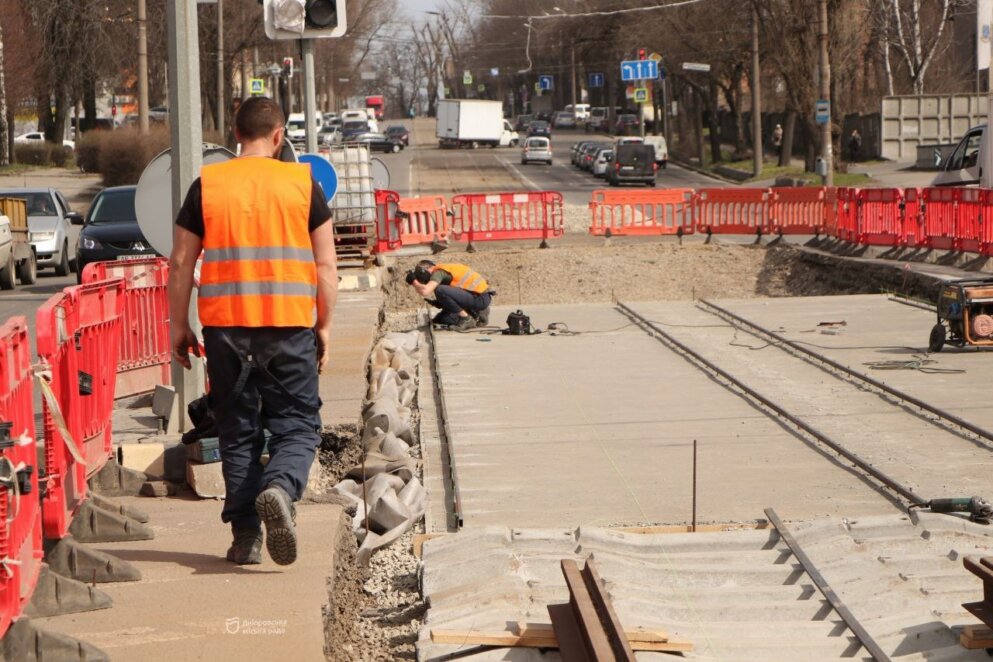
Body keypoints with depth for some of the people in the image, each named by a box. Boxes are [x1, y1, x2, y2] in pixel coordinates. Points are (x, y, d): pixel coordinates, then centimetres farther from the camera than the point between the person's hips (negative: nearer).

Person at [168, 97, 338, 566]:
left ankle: (246, 535, 8)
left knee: (237, 430, 10)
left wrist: (179, 325, 13)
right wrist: (325, 325, 12)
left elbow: (181, 263, 4)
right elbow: (325, 265, 3)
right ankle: (280, 488, -24)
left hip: (225, 324, 1)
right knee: (296, 424, 6)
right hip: (290, 324, -1)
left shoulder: (207, 185, 3)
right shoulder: (302, 183, 2)